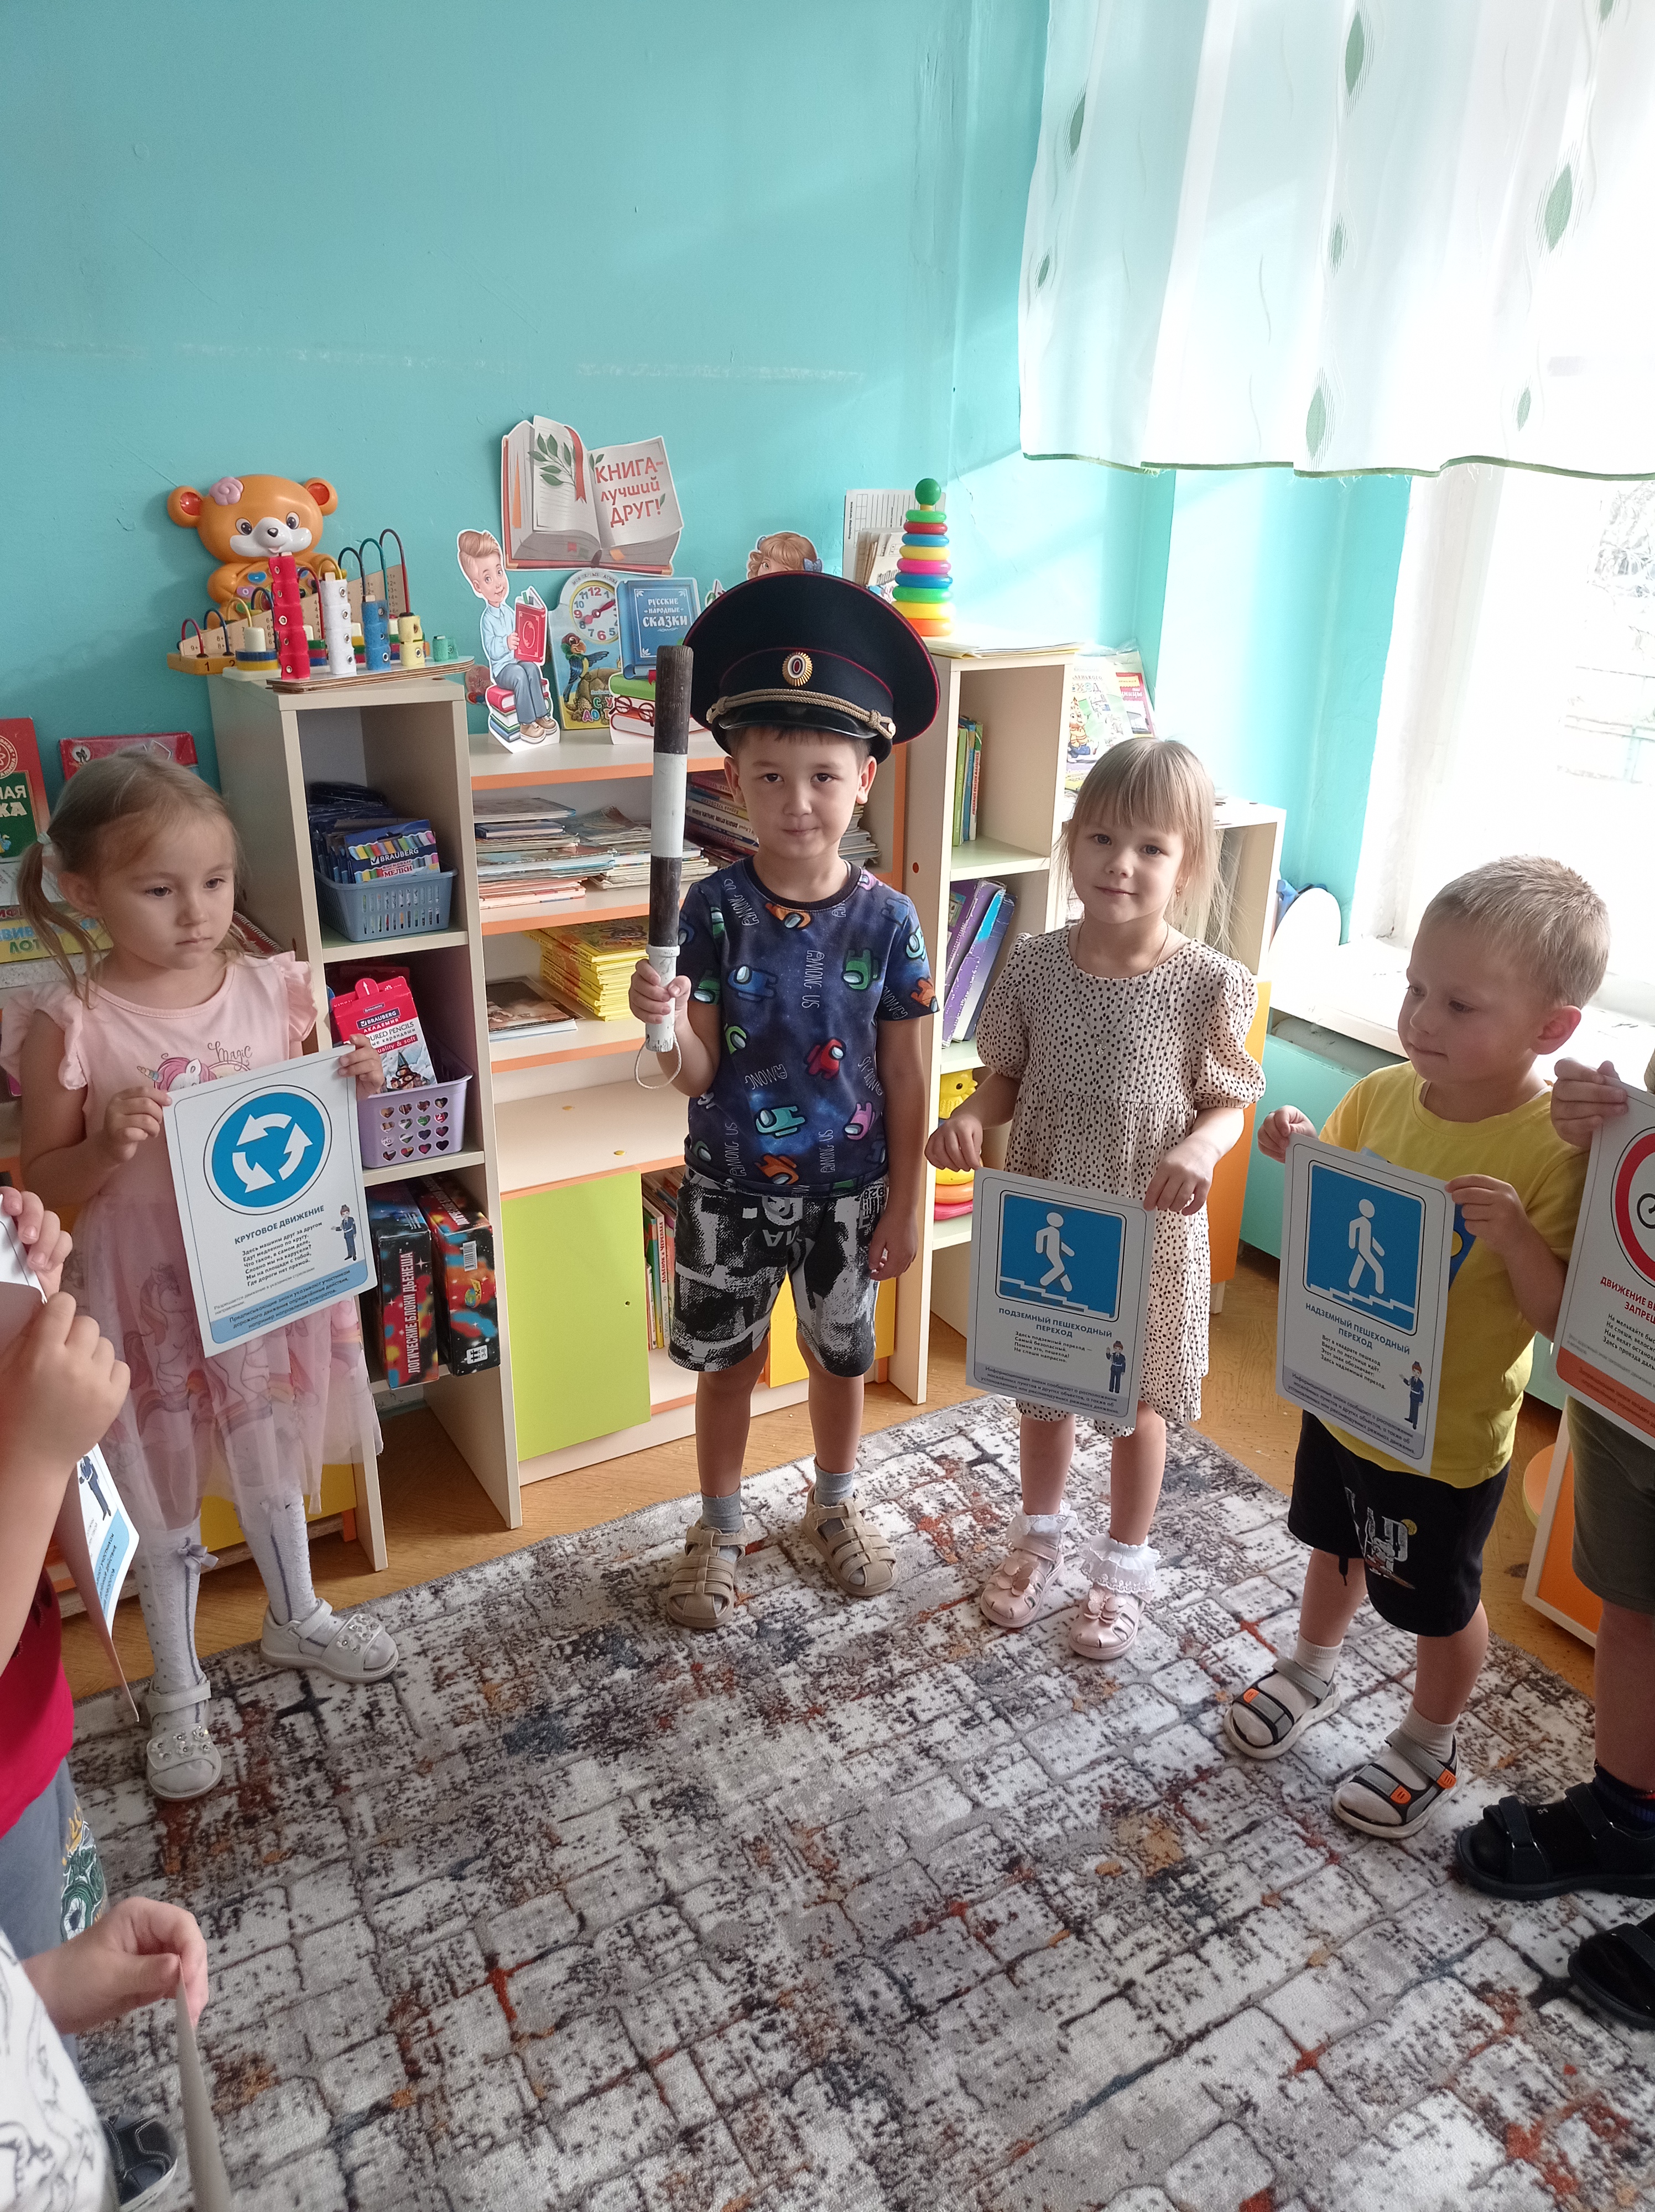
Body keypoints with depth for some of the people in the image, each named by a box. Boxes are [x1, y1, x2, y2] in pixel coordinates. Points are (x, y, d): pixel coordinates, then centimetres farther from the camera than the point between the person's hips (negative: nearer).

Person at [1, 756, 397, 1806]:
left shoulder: (270, 991, -6)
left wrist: (351, 1089, -13)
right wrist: (110, 1146, -27)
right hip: (151, 1291, -3)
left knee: (273, 1467, 23)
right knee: (167, 1499, 14)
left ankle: (297, 1617, 50)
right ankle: (178, 1689, 38)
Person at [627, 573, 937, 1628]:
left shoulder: (887, 920, -13)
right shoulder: (715, 908, -13)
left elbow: (906, 1079, -6)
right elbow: (699, 1072, -13)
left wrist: (905, 1205, -3)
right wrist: (665, 1022, -35)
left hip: (846, 1189, 0)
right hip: (730, 1188, 0)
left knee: (840, 1356, 20)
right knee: (726, 1362, 16)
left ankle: (836, 1506, 47)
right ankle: (720, 1529, 40)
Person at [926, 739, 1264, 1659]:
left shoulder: (1210, 983, -16)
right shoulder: (1035, 965, -9)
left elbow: (1228, 1101, -5)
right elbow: (1009, 1076, 2)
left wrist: (1200, 1149, -26)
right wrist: (972, 1115, -18)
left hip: (1149, 1233, -2)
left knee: (1136, 1404, 17)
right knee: (1043, 1390, 22)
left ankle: (1125, 1564, 41)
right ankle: (1039, 1536, 48)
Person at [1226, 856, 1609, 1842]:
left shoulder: (1555, 1150, -25)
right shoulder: (1381, 1094, -9)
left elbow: (1565, 1319, -22)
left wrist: (1514, 1234, -38)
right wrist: (1299, 1157, -14)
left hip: (1449, 1435, -5)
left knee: (1438, 1601, 18)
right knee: (1336, 1546, 28)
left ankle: (1430, 1744, 45)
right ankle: (1314, 1670, 55)